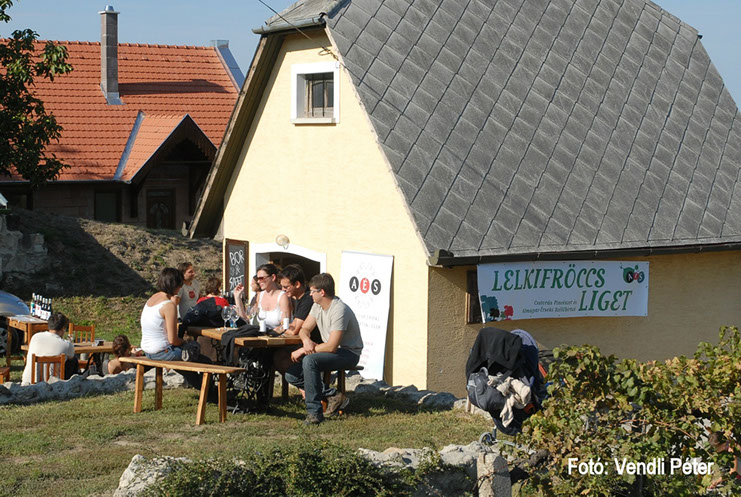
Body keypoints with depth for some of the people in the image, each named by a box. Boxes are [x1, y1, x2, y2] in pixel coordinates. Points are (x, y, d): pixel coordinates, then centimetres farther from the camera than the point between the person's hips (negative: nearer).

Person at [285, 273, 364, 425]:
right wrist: (306, 340, -15)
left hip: (348, 354, -9)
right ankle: (332, 396, -5)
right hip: (331, 350, 9)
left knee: (310, 360, -35)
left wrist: (303, 351, -20)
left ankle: (314, 412, -27)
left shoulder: (339, 310, -24)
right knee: (291, 374, -7)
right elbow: (304, 329, 11)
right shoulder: (318, 306, 4)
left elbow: (332, 347, -28)